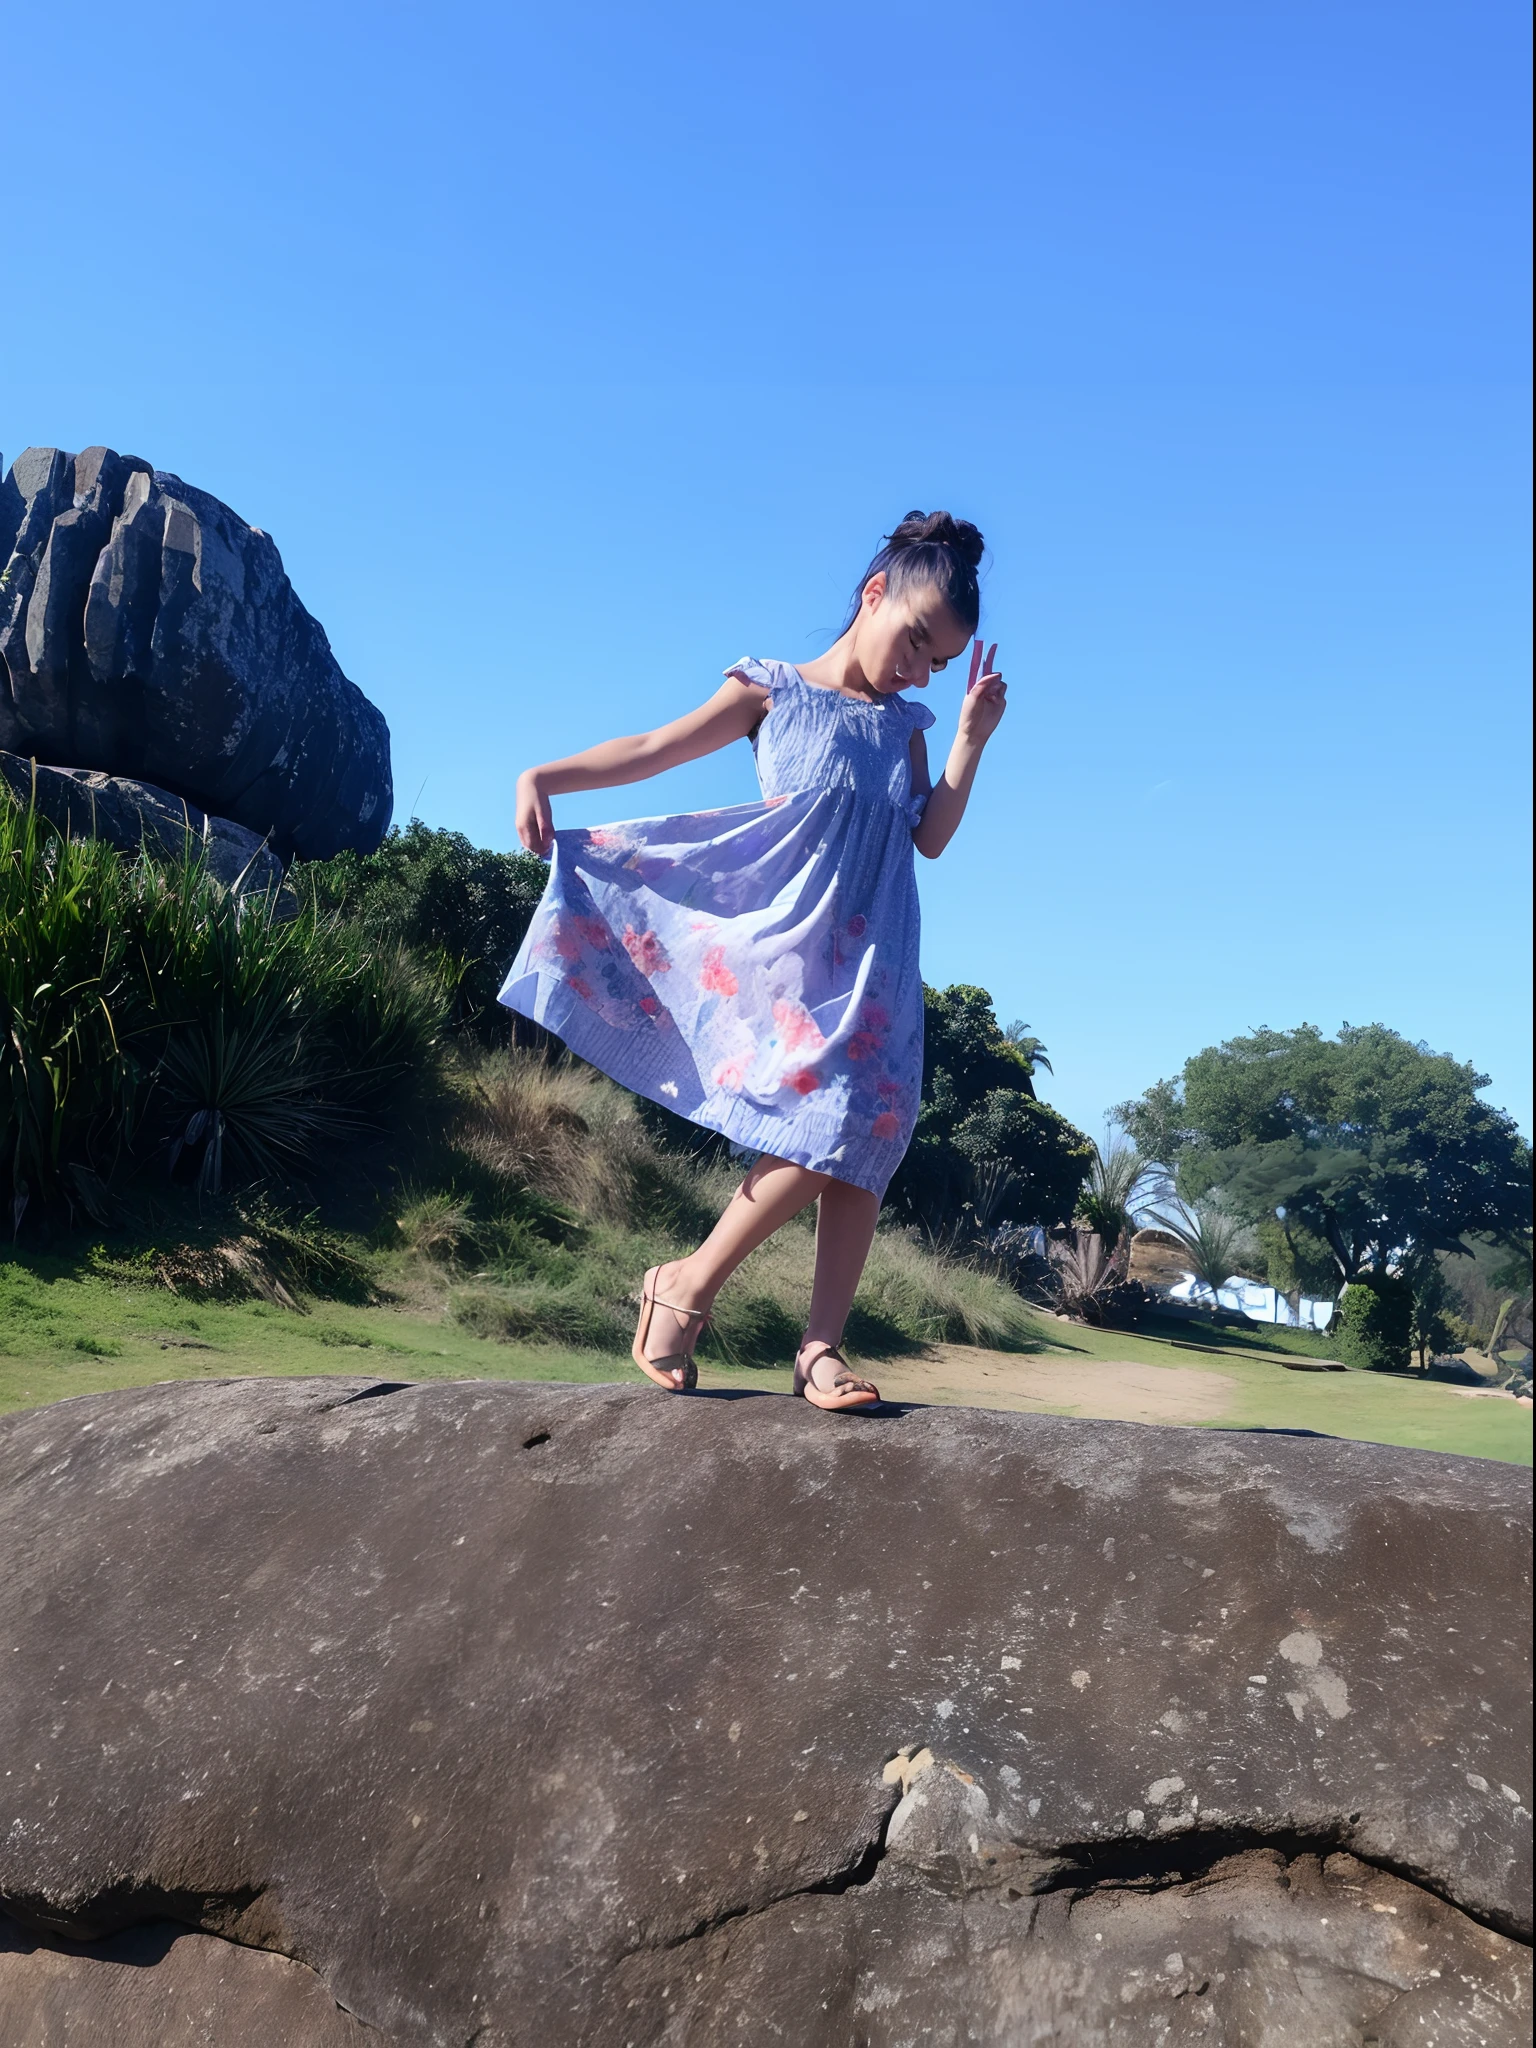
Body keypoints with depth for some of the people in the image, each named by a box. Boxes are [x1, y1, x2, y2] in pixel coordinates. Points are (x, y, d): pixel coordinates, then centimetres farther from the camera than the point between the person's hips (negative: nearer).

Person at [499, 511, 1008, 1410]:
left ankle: (822, 1345, 0)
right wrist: (545, 777, -7)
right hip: (784, 938, -5)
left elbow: (932, 838, 11)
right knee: (820, 1122, -20)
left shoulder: (905, 725, 19)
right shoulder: (775, 692, 7)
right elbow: (651, 751, 3)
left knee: (862, 1141, -6)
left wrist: (971, 739, 4)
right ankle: (688, 1284, -2)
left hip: (874, 957, 5)